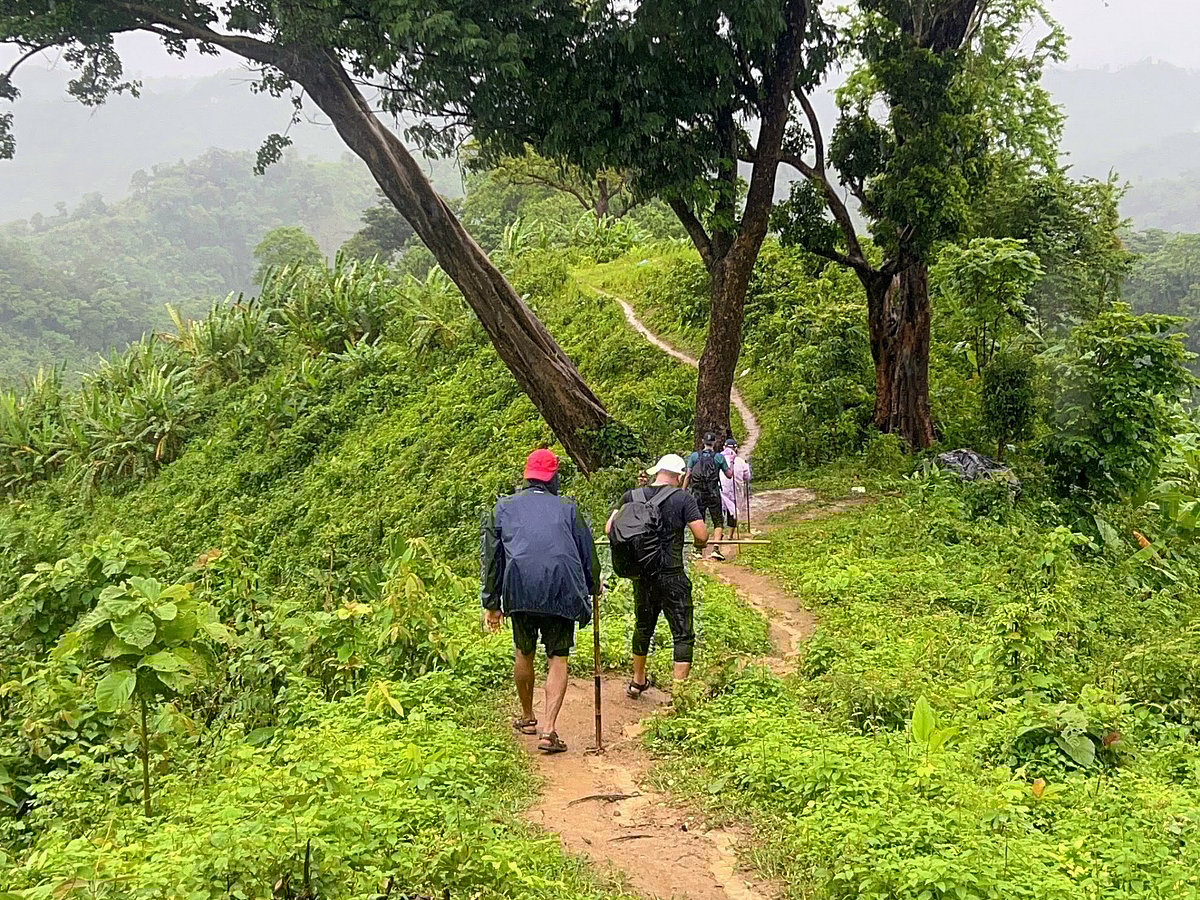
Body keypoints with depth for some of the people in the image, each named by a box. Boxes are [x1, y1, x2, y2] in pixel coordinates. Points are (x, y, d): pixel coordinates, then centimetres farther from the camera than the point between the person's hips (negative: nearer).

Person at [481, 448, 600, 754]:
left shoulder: (504, 507, 14)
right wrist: (593, 586, 33)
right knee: (558, 659, 5)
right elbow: (587, 550, 15)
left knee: (524, 652, 21)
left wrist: (491, 603, 15)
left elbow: (490, 556, 11)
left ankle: (527, 718, 36)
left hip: (520, 591, 1)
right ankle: (549, 730, -6)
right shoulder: (567, 508, 12)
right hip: (562, 591, -1)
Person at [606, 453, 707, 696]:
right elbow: (701, 536, -13)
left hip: (641, 575, 5)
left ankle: (637, 682, 37)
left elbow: (609, 528, 3)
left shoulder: (631, 497, 1)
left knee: (643, 628, 23)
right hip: (672, 576, -5)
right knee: (683, 634, 4)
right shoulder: (683, 498, -10)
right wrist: (699, 545, 9)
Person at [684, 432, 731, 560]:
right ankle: (716, 549, -10)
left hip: (697, 493, 1)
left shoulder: (694, 456, 2)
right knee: (717, 523, 5)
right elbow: (729, 474, 7)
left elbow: (688, 475, -1)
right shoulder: (719, 457, -1)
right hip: (713, 494, -1)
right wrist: (731, 461, 22)